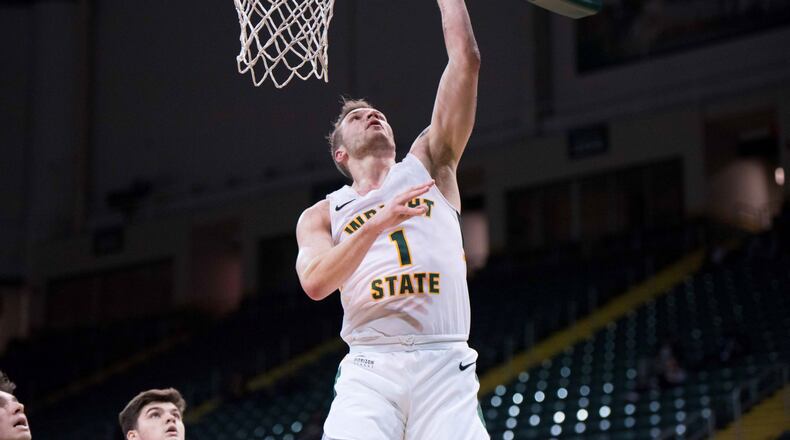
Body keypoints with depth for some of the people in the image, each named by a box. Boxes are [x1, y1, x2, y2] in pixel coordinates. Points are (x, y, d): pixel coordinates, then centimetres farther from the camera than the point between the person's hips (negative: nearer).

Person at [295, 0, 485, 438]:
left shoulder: (427, 164, 18)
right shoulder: (320, 216, 17)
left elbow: (466, 60, 10)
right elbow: (315, 282, -4)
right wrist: (377, 224, -15)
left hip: (445, 366, 1)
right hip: (369, 370, 0)